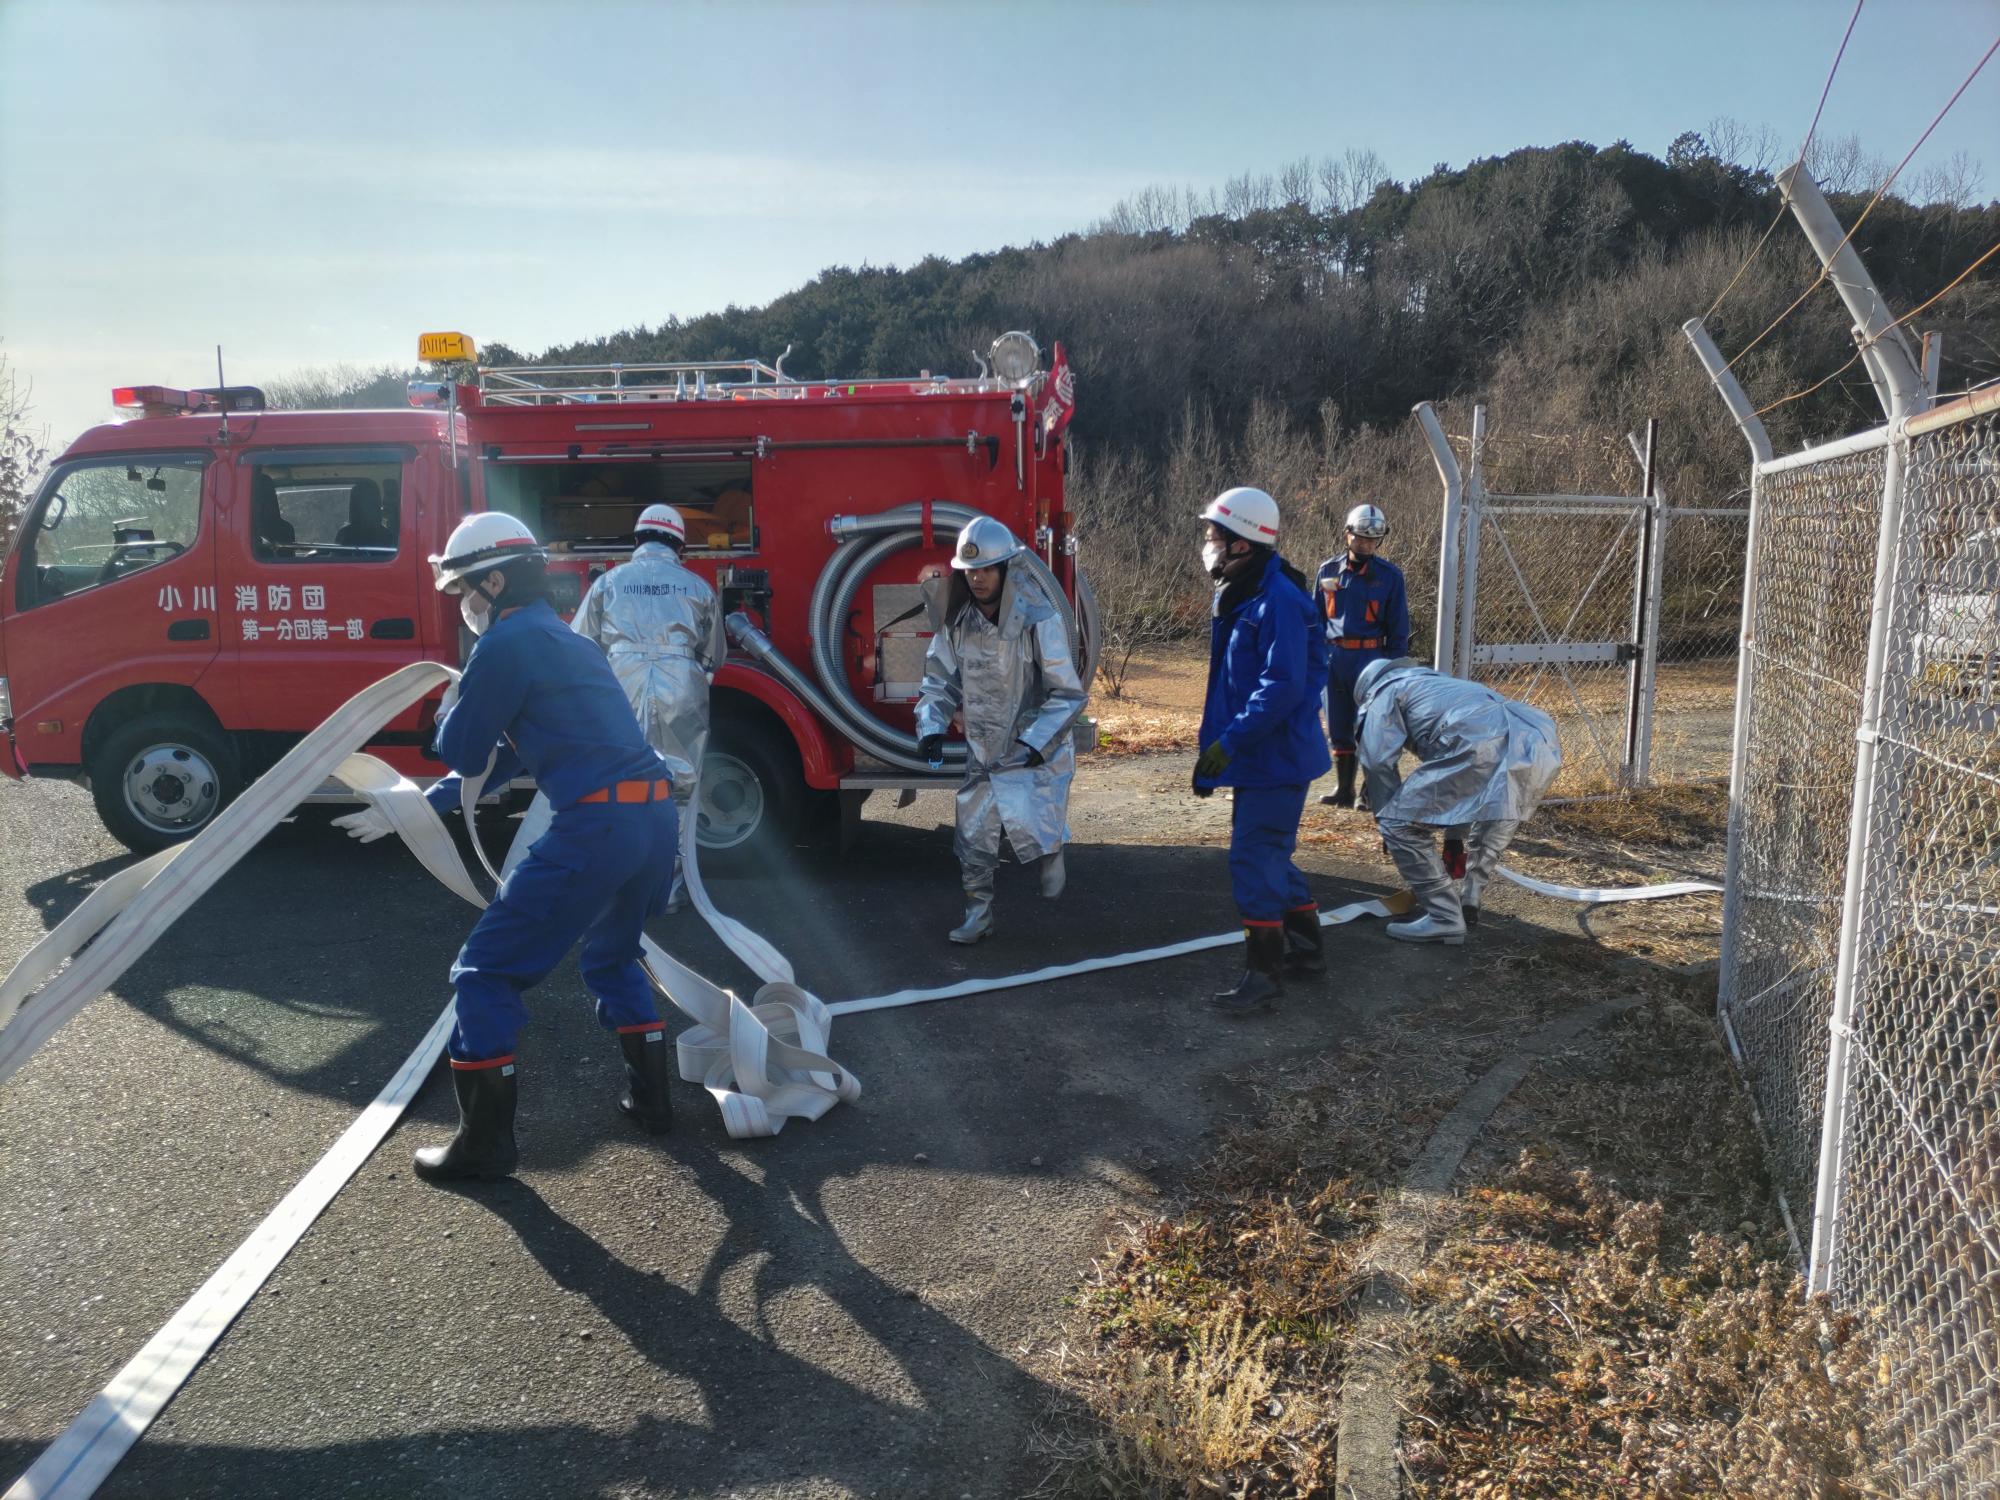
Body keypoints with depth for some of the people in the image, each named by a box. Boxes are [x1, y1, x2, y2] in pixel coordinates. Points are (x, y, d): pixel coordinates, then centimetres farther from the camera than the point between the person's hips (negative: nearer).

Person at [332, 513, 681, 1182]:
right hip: (654, 817, 9)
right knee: (611, 956, 31)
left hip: (594, 826, -9)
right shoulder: (561, 639, 25)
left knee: (485, 973, 5)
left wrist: (457, 701, 23)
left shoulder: (505, 643, -5)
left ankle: (485, 1144, 11)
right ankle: (650, 1097, 37)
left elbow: (464, 753, 3)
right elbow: (500, 759, 29)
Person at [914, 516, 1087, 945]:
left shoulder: (1039, 619, -18)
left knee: (1031, 827, -17)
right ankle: (978, 914, 24)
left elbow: (1067, 694, -15)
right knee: (974, 837, 6)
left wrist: (1038, 742, -24)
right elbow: (940, 680, 7)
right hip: (983, 752, 5)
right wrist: (932, 728, -9)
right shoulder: (957, 620, -3)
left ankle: (1053, 848, 20)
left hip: (1035, 752, -5)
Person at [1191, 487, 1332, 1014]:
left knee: (1255, 861, -7)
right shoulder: (1239, 598, 12)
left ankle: (1264, 975, 2)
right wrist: (1212, 751, 16)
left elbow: (1283, 686, -27)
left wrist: (1229, 742, -26)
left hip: (1277, 758, -10)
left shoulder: (1279, 602, -20)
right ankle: (1307, 947, 33)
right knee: (1268, 856, 18)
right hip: (1255, 757, 10)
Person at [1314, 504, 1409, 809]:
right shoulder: (1329, 570, 7)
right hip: (1334, 657, 4)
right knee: (1339, 727, 10)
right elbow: (1316, 617, 14)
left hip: (1371, 658, -3)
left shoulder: (1390, 575, -1)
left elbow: (1398, 627, 1)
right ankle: (1343, 788, 19)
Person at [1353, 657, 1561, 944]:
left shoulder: (1383, 694, 24)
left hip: (1483, 748, -8)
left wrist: (1387, 823, 22)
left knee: (1400, 823, 2)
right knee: (1500, 810, 37)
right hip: (1540, 742, 8)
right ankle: (1470, 902, 36)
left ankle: (1444, 918, 5)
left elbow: (1380, 764, 12)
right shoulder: (1437, 683, 45)